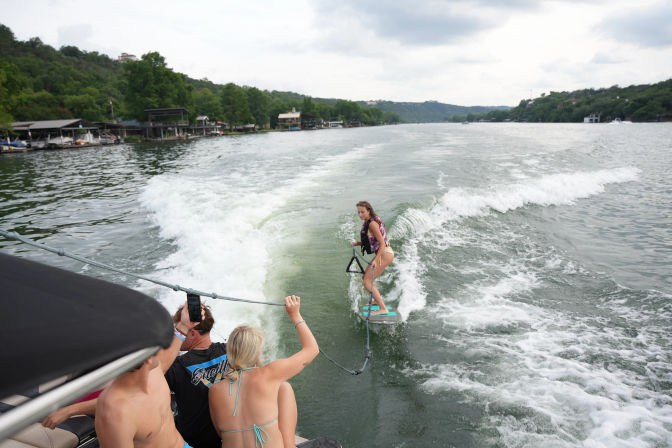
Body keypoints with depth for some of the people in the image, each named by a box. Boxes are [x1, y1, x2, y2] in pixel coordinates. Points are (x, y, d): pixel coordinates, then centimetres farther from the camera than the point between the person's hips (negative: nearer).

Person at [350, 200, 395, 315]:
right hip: (382, 253, 10)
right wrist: (356, 243, 3)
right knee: (365, 277, 22)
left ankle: (383, 308, -12)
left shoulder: (372, 223, -19)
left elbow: (382, 243, -23)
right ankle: (377, 300, 38)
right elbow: (370, 240, 18)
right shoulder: (368, 222, 11)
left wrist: (376, 260, -32)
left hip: (385, 254, -10)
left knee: (366, 282, -12)